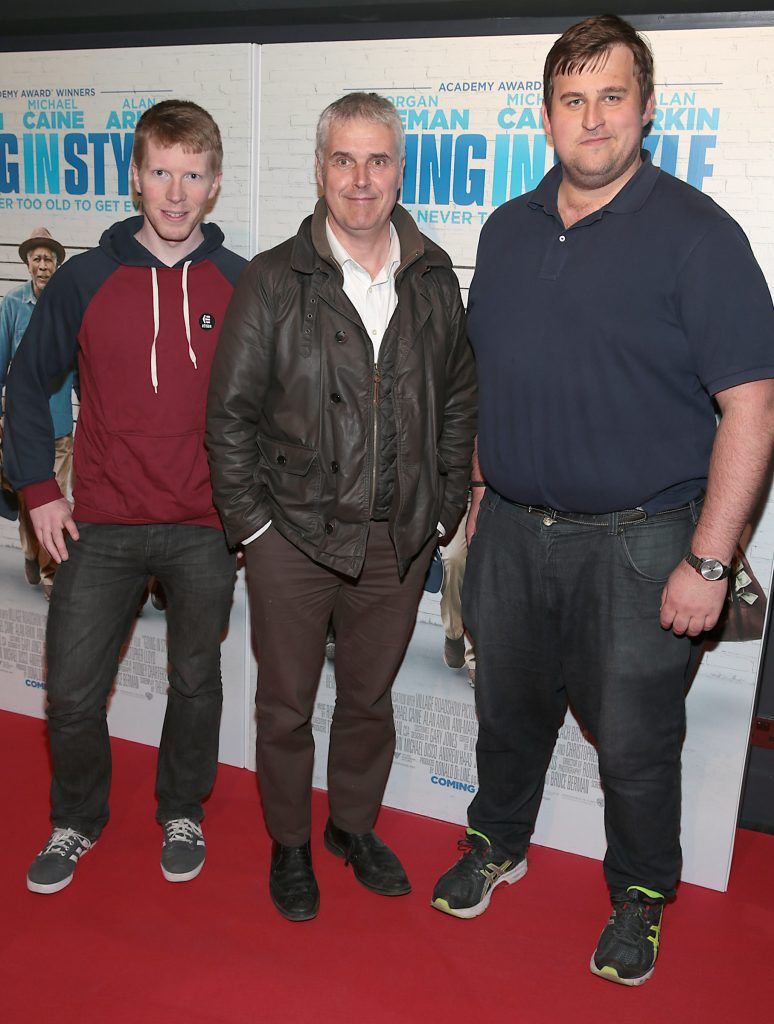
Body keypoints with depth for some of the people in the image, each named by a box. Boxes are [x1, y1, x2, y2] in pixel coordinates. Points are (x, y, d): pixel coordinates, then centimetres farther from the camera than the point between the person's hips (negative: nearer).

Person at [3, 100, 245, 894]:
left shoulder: (241, 285, -2)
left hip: (206, 530, 0)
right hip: (102, 528, 0)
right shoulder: (85, 280, -2)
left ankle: (182, 812, 36)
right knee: (72, 689, 5)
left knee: (195, 680, 13)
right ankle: (76, 821, 31)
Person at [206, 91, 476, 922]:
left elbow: (458, 401, 10)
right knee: (286, 705, 12)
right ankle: (289, 844, 35)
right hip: (293, 537, -2)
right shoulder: (273, 281, -6)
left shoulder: (433, 278, 3)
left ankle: (354, 826, 42)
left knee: (370, 697, 18)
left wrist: (442, 509, 6)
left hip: (399, 540, 3)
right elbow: (230, 412, -4)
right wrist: (250, 520, -6)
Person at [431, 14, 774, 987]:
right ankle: (497, 843, 45)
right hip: (511, 530, 5)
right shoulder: (509, 229, 8)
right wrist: (482, 490, 13)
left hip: (637, 543, -5)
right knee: (508, 707, 20)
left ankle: (640, 896, 35)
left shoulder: (695, 234, -11)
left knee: (634, 741, 9)